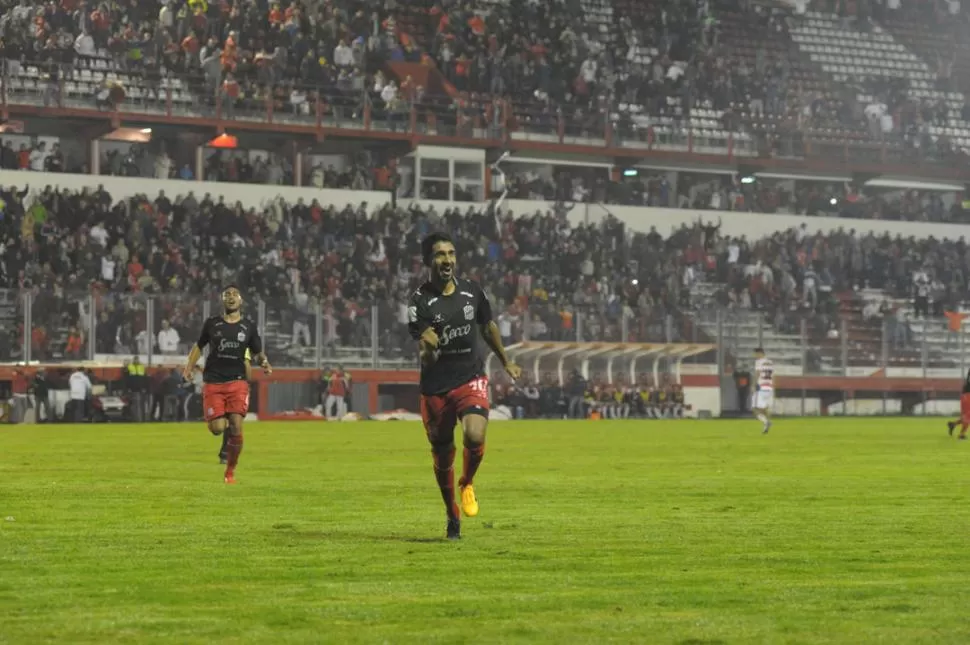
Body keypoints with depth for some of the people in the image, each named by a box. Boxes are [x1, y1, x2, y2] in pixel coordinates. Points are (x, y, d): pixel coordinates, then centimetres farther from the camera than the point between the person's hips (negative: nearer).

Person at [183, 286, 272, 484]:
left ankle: (230, 472, 6)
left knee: (236, 427, -11)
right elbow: (199, 346, 17)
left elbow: (258, 353, 12)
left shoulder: (249, 327, 6)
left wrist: (264, 362, -11)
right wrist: (189, 367, 2)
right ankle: (225, 423, 29)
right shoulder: (211, 324, 6)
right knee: (217, 428, -11)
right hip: (213, 382, 0)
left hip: (237, 382, 0)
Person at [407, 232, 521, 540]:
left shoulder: (472, 291, 0)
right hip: (436, 387, -1)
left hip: (471, 379, 1)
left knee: (475, 436, -26)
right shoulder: (419, 301, -11)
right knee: (442, 456, 9)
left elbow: (488, 327, 20)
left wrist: (506, 362, 30)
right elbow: (426, 360, -15)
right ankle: (452, 517, 33)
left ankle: (467, 484, 7)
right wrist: (428, 348, -38)